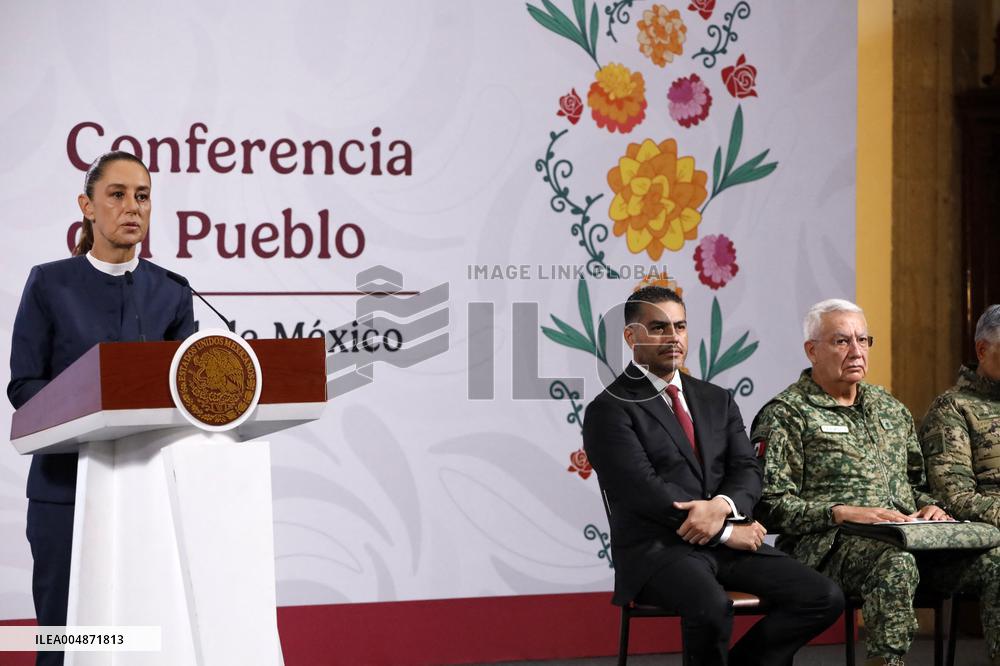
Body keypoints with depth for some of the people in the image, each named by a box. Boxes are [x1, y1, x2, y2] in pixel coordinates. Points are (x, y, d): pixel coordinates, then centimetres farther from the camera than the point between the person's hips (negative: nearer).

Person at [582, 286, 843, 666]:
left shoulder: (717, 400, 18)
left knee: (824, 598, -13)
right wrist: (727, 531, -12)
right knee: (712, 607, -37)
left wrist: (721, 506, -16)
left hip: (727, 544, 6)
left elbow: (747, 471, 8)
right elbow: (644, 491, -13)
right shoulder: (610, 410, -3)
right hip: (657, 549, -6)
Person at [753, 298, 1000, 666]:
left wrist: (929, 506, 7)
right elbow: (771, 504, -7)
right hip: (828, 543, -6)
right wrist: (842, 512, -18)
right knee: (896, 562, -40)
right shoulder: (787, 414, 2)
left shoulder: (891, 409, 24)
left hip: (908, 536, 6)